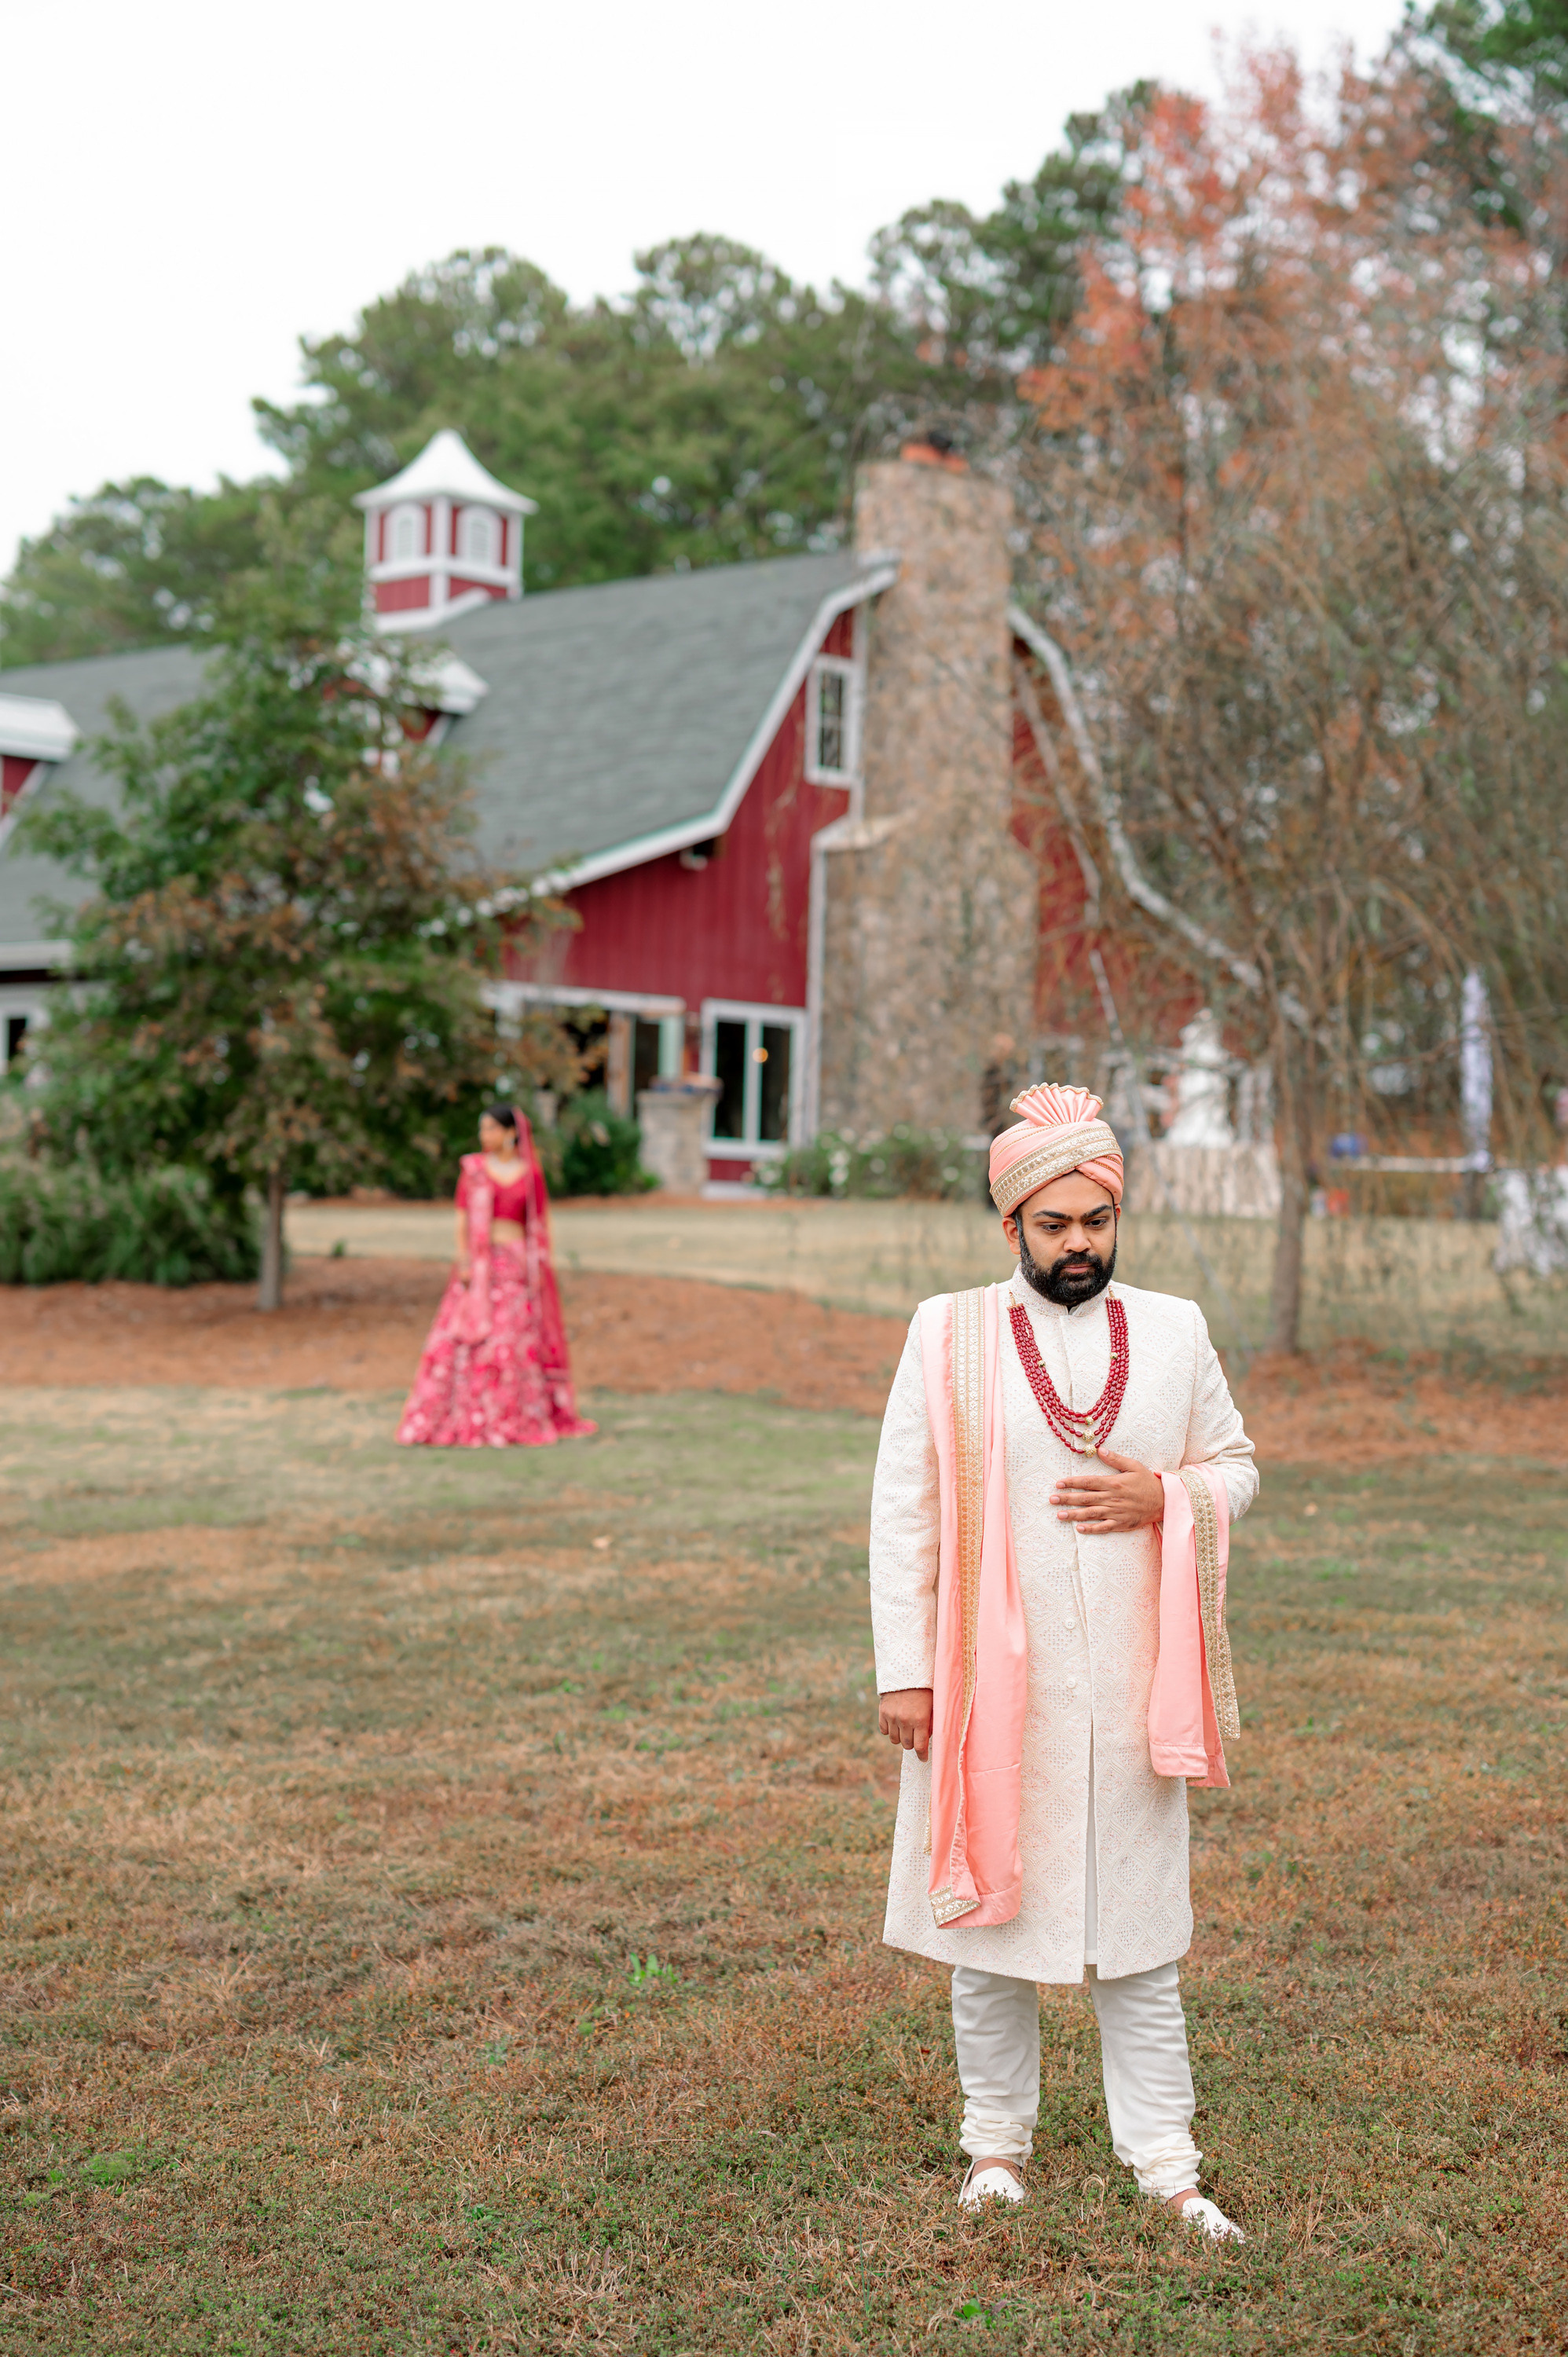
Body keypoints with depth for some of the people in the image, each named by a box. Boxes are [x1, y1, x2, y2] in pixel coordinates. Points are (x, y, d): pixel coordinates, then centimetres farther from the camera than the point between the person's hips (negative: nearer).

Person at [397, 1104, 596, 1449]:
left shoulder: (531, 1174, 6)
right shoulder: (473, 1168, 5)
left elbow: (539, 1224, 8)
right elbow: (462, 1219, 4)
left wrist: (540, 1267, 0)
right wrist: (463, 1262, -6)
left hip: (517, 1264, 0)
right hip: (479, 1264, 0)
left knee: (516, 1340, -2)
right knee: (472, 1340, -6)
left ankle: (517, 1419, 6)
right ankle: (468, 1418, -2)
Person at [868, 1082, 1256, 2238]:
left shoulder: (1175, 1330, 4)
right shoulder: (949, 1336, -2)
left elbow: (1236, 1466, 13)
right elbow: (904, 1512, -2)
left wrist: (1163, 1498, -10)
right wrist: (903, 1672, -6)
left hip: (1128, 1687, 1)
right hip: (991, 1685, -1)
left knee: (1140, 1925, 6)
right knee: (991, 1912, 9)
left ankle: (1165, 2158, 17)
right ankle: (999, 2141, 25)